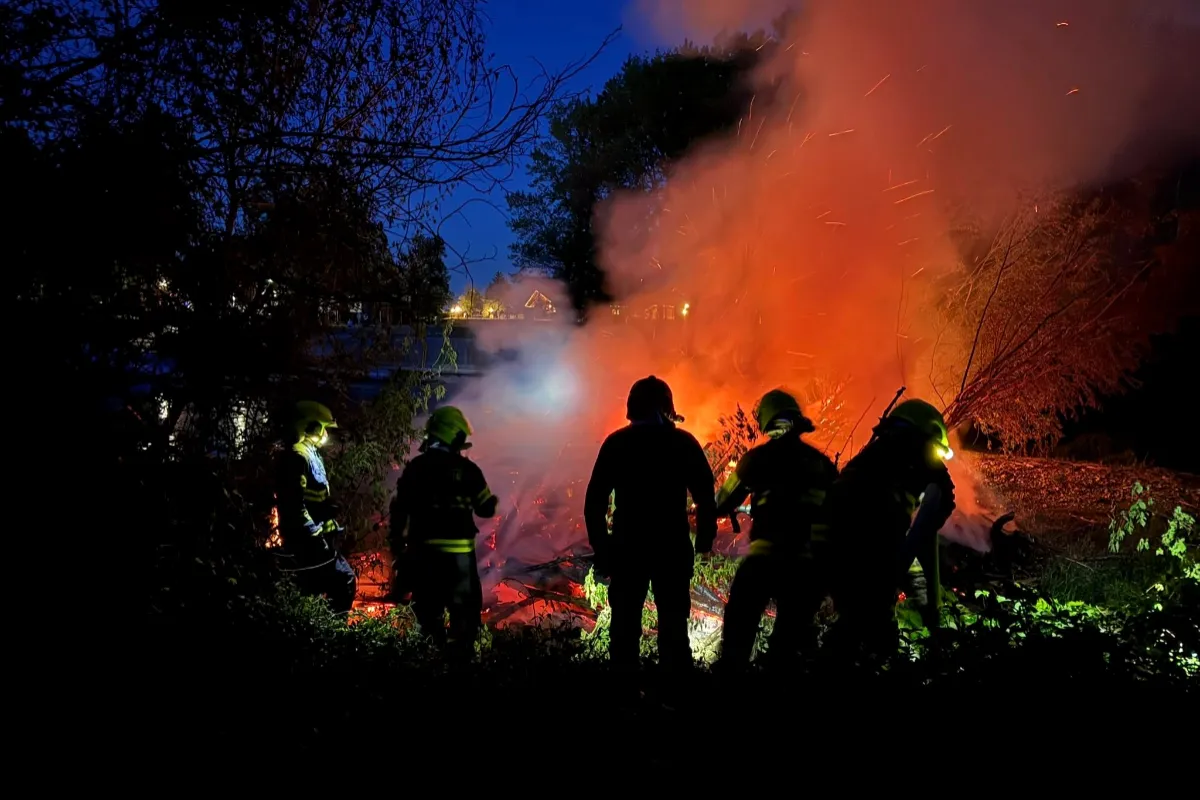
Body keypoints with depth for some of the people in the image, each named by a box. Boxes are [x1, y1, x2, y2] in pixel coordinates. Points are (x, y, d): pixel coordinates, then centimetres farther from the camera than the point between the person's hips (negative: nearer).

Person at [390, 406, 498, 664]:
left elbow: (400, 508, 1)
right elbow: (486, 509, 1)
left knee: (428, 606, 14)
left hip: (422, 549, 3)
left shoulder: (416, 467, 0)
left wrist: (397, 542, 12)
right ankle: (460, 652, 2)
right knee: (464, 604, 7)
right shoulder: (468, 469, -5)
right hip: (458, 550, -2)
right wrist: (492, 500, 23)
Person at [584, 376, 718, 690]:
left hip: (627, 546, 0)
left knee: (625, 623, 9)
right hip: (672, 546, 0)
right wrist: (705, 538, 5)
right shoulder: (683, 442, 1)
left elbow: (594, 500, -2)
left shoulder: (616, 442, 1)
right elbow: (705, 495, -3)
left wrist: (600, 546, 3)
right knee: (673, 624, 7)